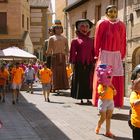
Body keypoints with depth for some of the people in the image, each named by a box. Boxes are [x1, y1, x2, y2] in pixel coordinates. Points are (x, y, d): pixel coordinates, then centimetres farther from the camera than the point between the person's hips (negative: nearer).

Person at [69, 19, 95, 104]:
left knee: (89, 81, 3)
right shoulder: (75, 41, 2)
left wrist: (93, 62, 6)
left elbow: (93, 52, 13)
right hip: (79, 64, -3)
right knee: (80, 81, 2)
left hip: (89, 64, 3)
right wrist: (73, 63, -4)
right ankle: (81, 98, 9)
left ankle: (88, 98, 11)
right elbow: (73, 52, 1)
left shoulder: (91, 40, 12)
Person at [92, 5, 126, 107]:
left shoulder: (121, 25, 6)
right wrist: (97, 55, -2)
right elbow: (97, 40, -2)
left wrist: (122, 56, 7)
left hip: (116, 55, 3)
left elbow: (123, 42, 9)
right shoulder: (102, 23, -4)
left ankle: (115, 102, 13)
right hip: (104, 54, -3)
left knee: (117, 80, 3)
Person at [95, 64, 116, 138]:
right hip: (103, 102, -6)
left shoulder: (110, 86, 6)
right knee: (103, 117, 2)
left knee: (108, 117, 7)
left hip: (110, 102, 6)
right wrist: (106, 90, -27)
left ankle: (108, 131, 13)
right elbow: (100, 94, -24)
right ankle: (98, 127, 30)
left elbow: (114, 93, 12)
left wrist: (114, 90, -5)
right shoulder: (101, 86, -14)